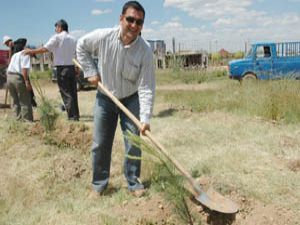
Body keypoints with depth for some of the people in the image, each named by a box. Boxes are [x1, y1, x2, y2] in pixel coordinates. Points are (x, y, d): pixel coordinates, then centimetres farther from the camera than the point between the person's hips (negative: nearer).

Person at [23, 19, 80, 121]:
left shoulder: (57, 37, -6)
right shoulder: (73, 39, 13)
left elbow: (45, 49, -12)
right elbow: (75, 54, 13)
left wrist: (31, 51, -2)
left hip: (62, 69, -6)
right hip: (72, 67, 6)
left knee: (66, 94, -3)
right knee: (73, 93, 10)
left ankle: (72, 117, -3)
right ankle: (76, 115, 15)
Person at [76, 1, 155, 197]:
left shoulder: (145, 51, -23)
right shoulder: (103, 37, -21)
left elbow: (146, 88, -24)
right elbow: (81, 46, 2)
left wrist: (145, 118, -32)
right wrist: (91, 72, -6)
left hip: (131, 99, -1)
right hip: (105, 98, 1)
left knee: (134, 143, 1)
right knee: (100, 144, 6)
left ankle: (134, 182, 20)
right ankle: (99, 184, 22)